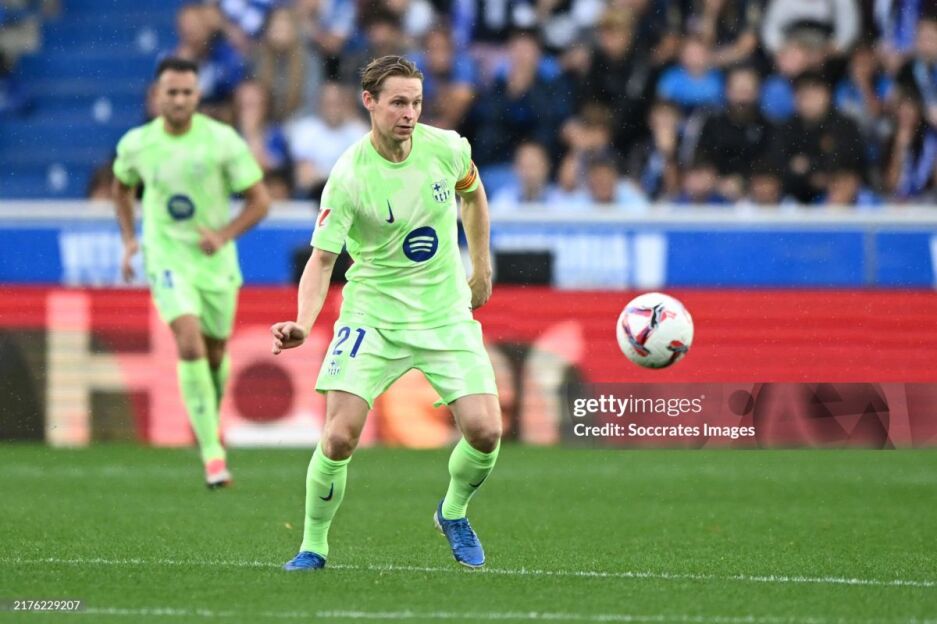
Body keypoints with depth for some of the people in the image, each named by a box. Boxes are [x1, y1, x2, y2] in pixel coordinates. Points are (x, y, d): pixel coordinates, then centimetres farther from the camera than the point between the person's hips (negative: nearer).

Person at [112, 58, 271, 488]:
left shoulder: (222, 141, -10)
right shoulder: (136, 144, -4)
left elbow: (259, 200, -5)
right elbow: (122, 187, 19)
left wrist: (225, 235, -19)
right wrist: (129, 239, 8)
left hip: (215, 260, 1)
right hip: (166, 258, -1)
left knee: (214, 352, 13)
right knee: (189, 342, -21)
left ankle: (211, 417, 46)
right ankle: (213, 453, -20)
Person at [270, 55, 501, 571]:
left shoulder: (447, 148, -7)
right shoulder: (348, 177, -17)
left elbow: (472, 193, 17)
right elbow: (322, 258, -16)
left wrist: (481, 265, 20)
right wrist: (304, 323, -32)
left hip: (447, 313, 3)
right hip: (372, 315, -3)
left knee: (484, 432, -10)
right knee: (339, 436, -14)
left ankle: (453, 513, 22)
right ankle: (313, 546, 8)